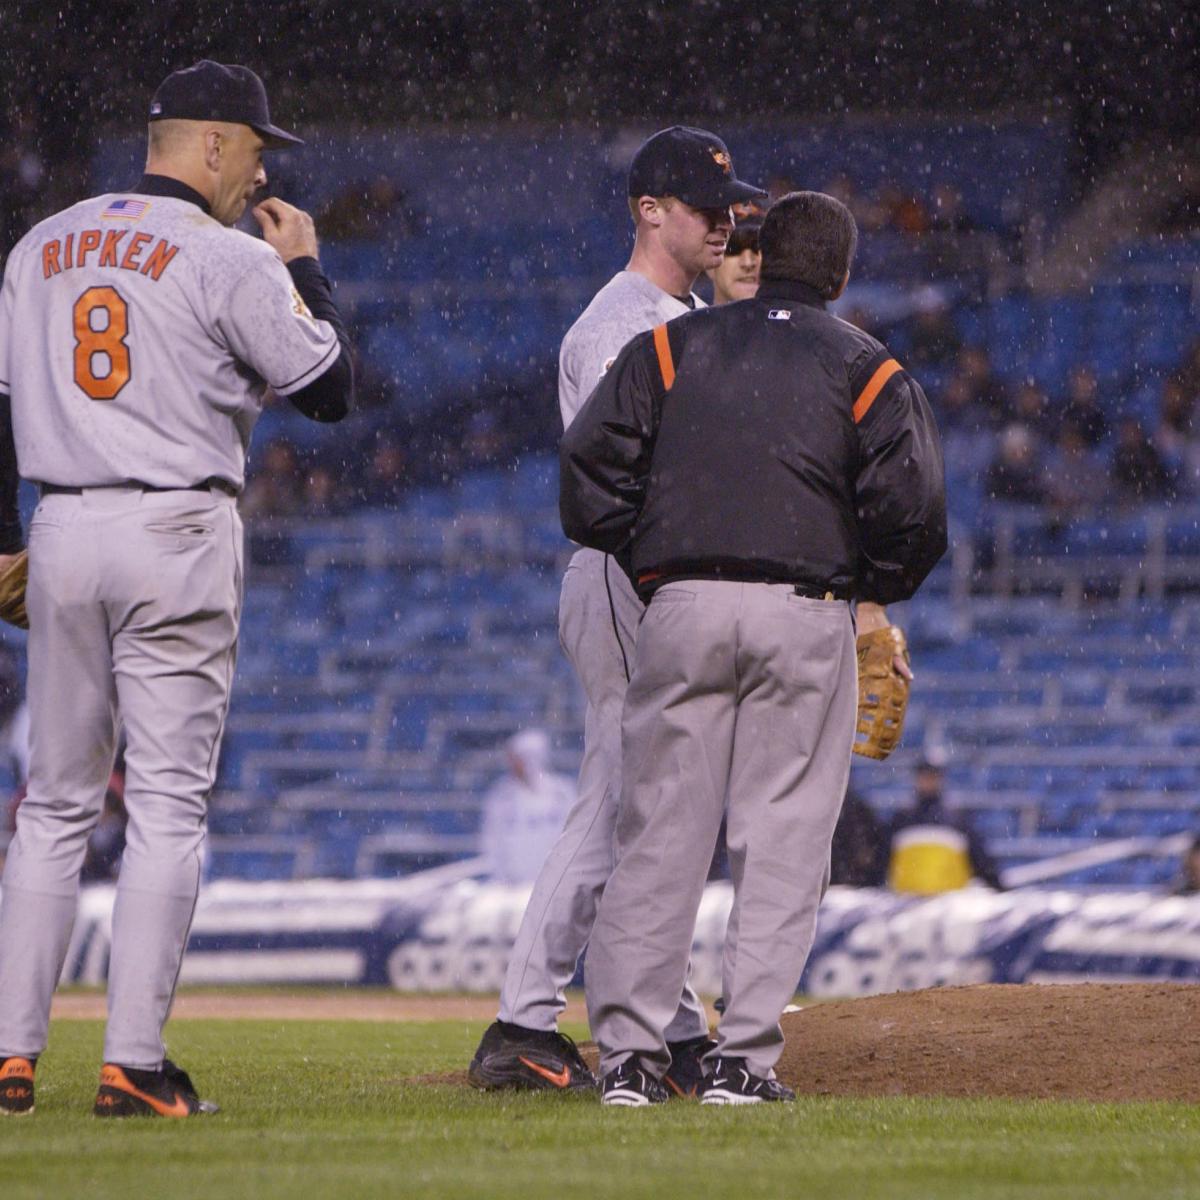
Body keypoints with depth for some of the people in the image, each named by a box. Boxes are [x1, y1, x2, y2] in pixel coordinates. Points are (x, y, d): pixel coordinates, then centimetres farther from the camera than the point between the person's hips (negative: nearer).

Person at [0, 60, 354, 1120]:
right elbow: (330, 388, -1)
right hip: (176, 533, -5)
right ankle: (133, 1063, -8)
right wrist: (305, 270, 12)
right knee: (168, 802, -3)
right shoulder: (232, 260, -7)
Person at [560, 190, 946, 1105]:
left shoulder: (670, 348, 11)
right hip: (806, 617, -2)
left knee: (659, 832, 4)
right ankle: (744, 1056, -3)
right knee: (783, 840, 2)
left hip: (681, 608, 2)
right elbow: (912, 507, -3)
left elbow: (589, 471, 2)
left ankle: (629, 1052, -1)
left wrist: (647, 555, 13)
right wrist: (875, 595, 12)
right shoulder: (868, 369, 7)